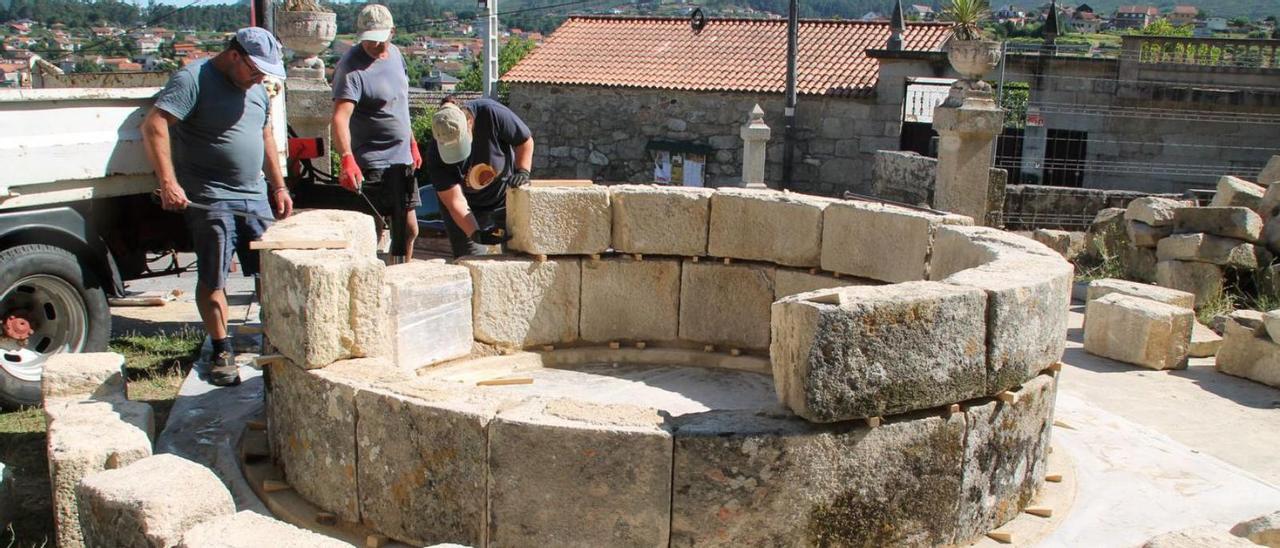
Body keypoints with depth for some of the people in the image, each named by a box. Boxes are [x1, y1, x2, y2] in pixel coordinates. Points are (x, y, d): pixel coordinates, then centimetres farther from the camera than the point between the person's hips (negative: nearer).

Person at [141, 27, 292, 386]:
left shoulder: (257, 88, 15)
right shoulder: (194, 79, -10)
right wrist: (168, 182, -27)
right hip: (210, 199, -7)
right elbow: (154, 127, -19)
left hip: (256, 197, 7)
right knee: (212, 279, -1)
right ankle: (222, 351, 10)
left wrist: (278, 187, 21)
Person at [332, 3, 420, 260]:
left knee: (408, 229, 13)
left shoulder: (395, 54, 8)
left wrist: (412, 143, 21)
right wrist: (347, 158, -44)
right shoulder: (351, 68, -17)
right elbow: (340, 116, -30)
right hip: (370, 164, -8)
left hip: (402, 159, 8)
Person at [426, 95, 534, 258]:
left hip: (507, 197, 0)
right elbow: (455, 202, -26)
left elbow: (525, 140, -12)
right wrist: (475, 233, -39)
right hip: (470, 210, 0)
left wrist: (522, 171, -27)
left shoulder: (491, 113, -29)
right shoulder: (435, 154, -26)